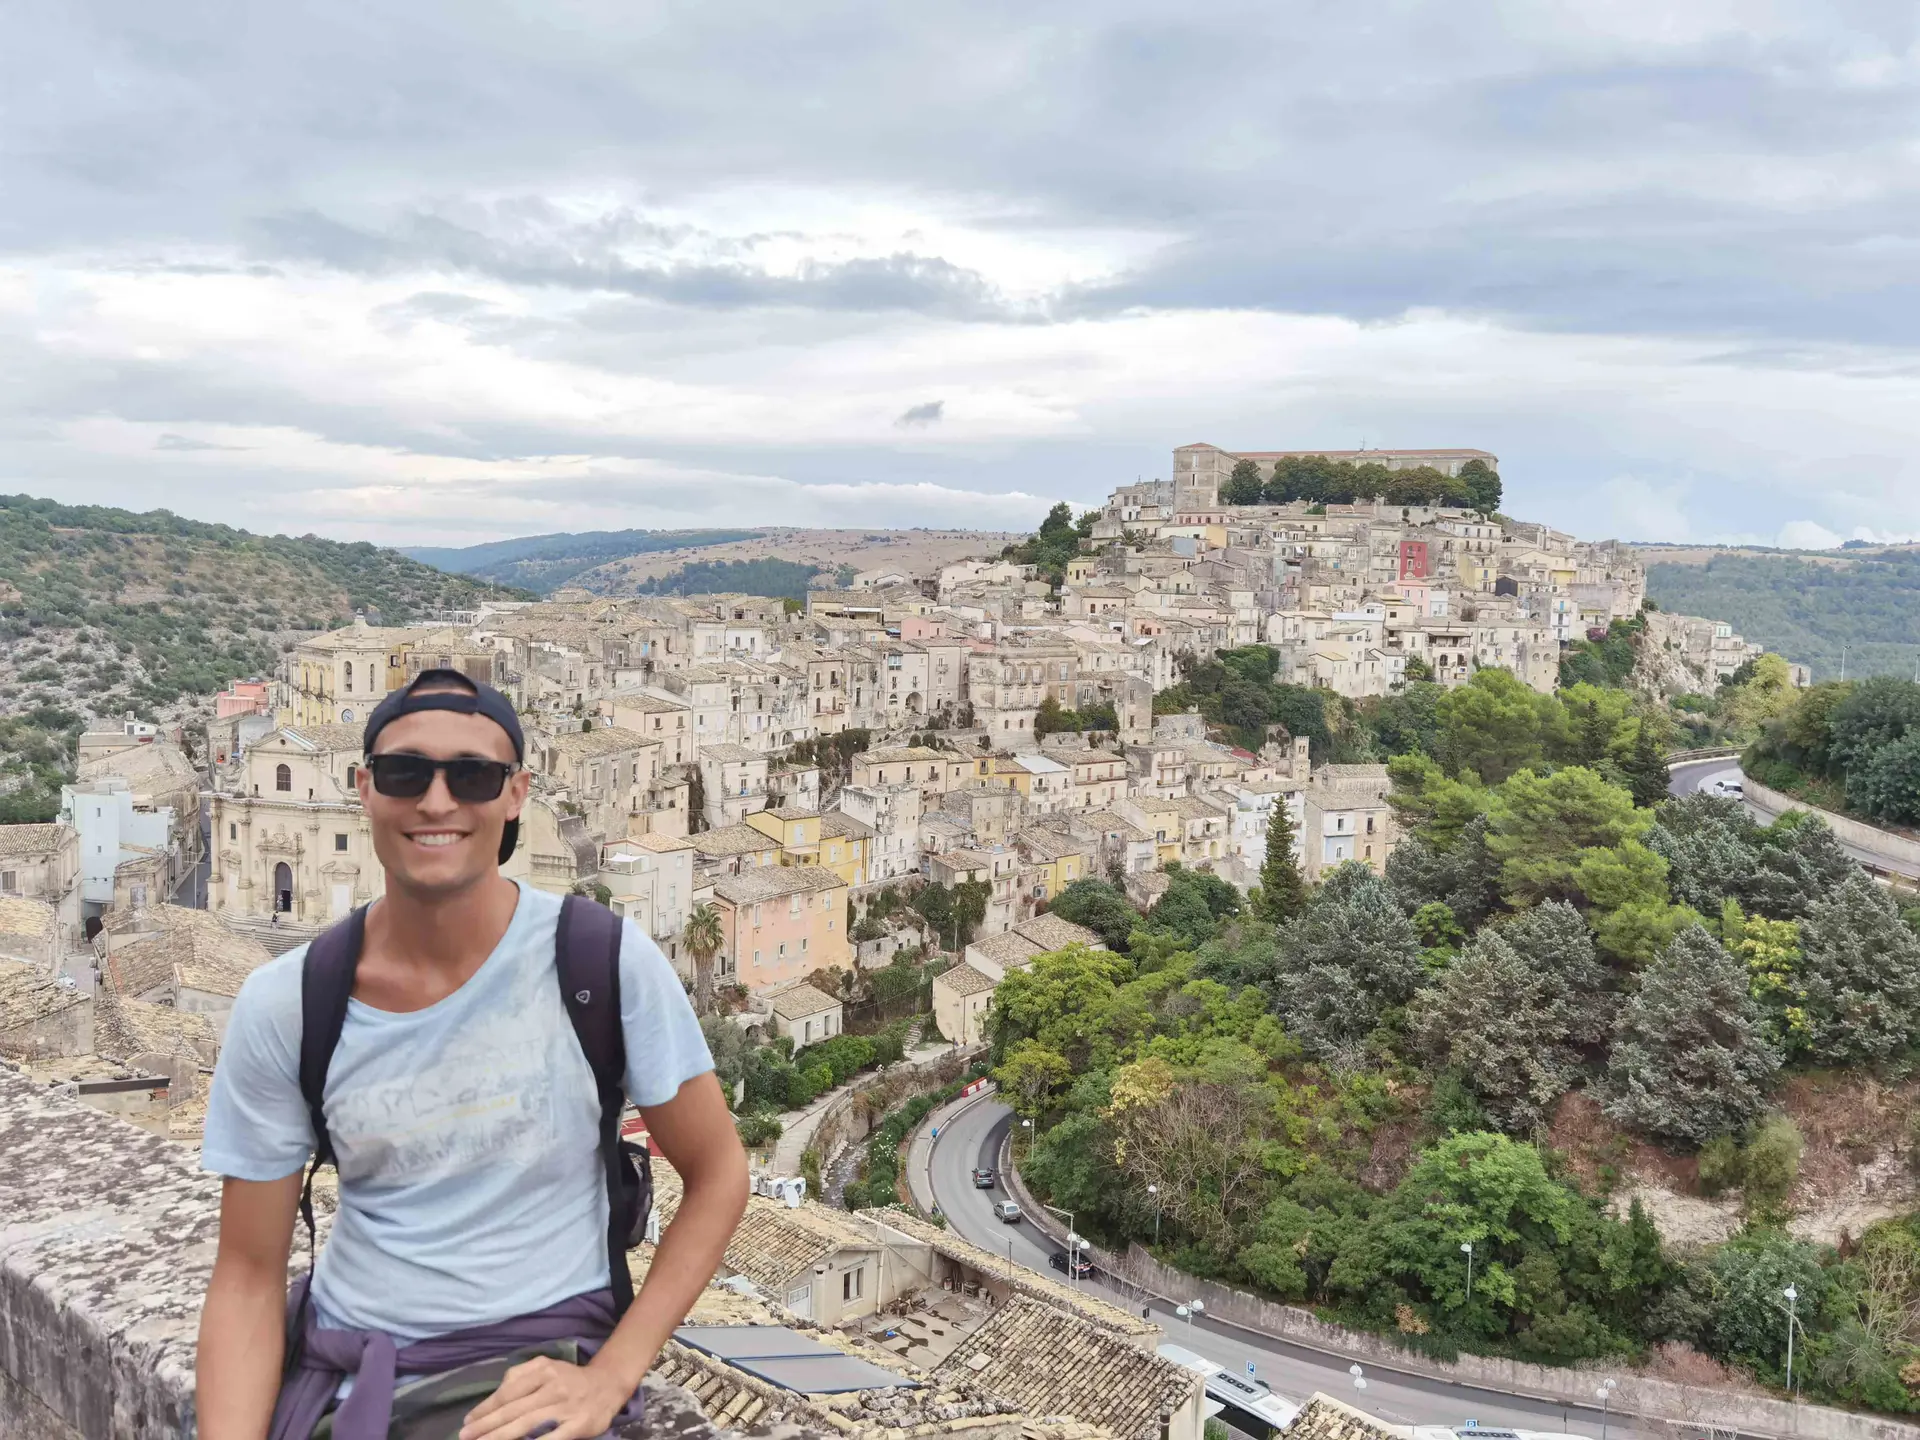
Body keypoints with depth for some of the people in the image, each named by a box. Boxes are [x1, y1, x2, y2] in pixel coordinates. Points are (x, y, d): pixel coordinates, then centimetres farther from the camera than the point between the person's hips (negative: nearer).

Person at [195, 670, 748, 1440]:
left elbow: (716, 1174, -2)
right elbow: (248, 1276, 2)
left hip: (536, 1367, -3)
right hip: (340, 1369, 3)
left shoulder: (605, 958, -11)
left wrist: (610, 1377, -9)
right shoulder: (280, 1006, -4)